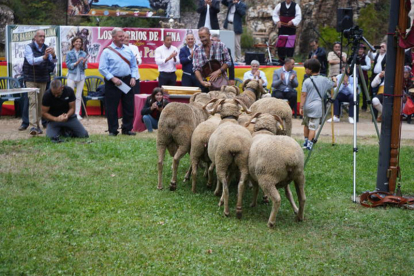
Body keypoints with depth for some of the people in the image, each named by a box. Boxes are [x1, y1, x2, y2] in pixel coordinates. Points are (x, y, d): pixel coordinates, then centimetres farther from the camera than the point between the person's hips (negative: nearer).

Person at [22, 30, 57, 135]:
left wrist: (53, 55, -26)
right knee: (33, 102, -13)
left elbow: (53, 62, -3)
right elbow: (31, 61, -18)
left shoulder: (46, 48, 8)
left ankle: (38, 124, 13)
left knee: (40, 103, 5)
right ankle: (33, 126, -19)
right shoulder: (29, 47, -4)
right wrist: (44, 57, -32)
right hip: (31, 79, -4)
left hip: (43, 79, 4)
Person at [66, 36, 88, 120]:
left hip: (81, 76, 2)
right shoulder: (69, 54, 0)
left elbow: (85, 67, 6)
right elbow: (68, 65, -5)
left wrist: (84, 63, -15)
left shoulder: (84, 54, 6)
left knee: (79, 96, 4)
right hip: (72, 76, -2)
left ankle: (77, 113, 8)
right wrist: (77, 62, -16)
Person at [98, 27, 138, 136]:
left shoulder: (128, 50, 11)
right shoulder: (107, 51, -4)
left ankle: (127, 129, 16)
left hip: (127, 81, 4)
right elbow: (102, 68, -8)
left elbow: (134, 66, 15)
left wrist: (133, 77, -1)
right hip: (112, 82, -4)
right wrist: (113, 78, -15)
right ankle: (113, 130, 7)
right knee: (112, 108, -1)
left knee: (129, 106, 6)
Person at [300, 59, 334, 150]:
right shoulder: (324, 80, 2)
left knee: (306, 124, 18)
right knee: (313, 126, -1)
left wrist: (301, 107, -6)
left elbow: (303, 95, -8)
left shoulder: (307, 81, -5)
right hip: (317, 107, 0)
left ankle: (305, 142, 26)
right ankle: (309, 144, -5)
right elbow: (333, 85, 17)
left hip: (307, 106, 0)